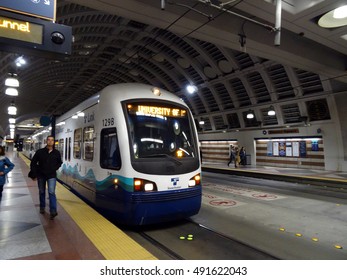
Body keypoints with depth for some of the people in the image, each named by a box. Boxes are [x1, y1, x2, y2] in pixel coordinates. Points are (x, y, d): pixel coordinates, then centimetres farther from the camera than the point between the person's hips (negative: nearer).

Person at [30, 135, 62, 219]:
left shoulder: (56, 153, -3)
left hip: (51, 176, -1)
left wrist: (55, 168, 0)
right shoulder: (40, 152, -7)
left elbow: (59, 162, 15)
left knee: (51, 192, -12)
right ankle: (42, 207, 35)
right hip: (41, 175, 1)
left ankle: (53, 211, -12)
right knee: (42, 192, 15)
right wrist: (34, 174, -3)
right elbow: (33, 163, 1)